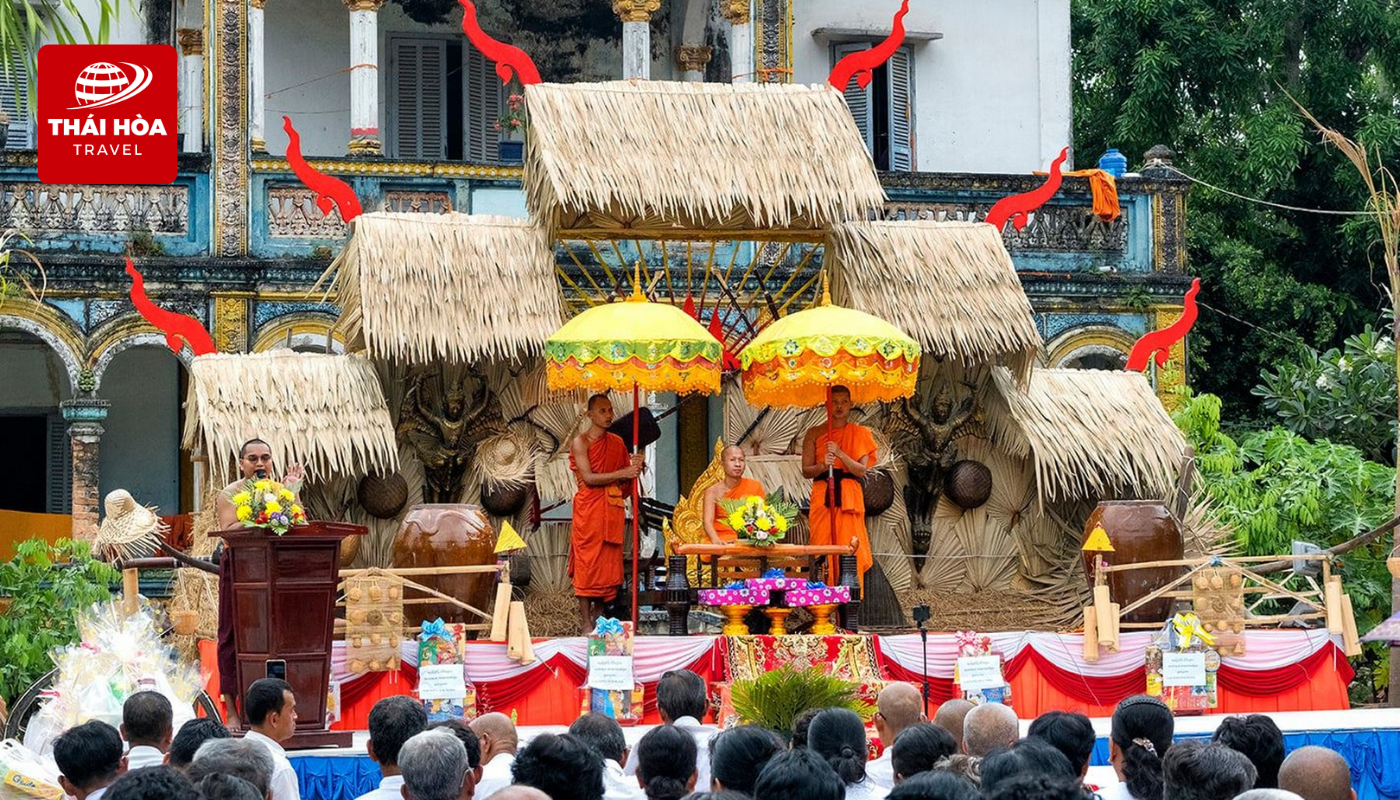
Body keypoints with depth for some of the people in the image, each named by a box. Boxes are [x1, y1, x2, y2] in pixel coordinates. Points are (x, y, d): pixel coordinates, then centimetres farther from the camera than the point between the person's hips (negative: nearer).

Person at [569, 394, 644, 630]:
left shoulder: (617, 442, 15)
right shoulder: (581, 442, -3)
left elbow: (628, 478, 17)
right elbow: (589, 478, -13)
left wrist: (635, 467, -5)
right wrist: (621, 474, -17)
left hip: (613, 510, 6)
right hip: (589, 509, -6)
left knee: (609, 564, 4)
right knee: (587, 563, -5)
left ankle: (599, 617, 12)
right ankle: (587, 623, -3)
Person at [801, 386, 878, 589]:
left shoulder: (859, 433, 10)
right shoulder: (815, 433, 12)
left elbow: (862, 470, 0)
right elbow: (806, 471, 7)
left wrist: (840, 453, -13)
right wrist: (823, 465, -14)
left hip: (849, 498, -1)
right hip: (822, 495, 1)